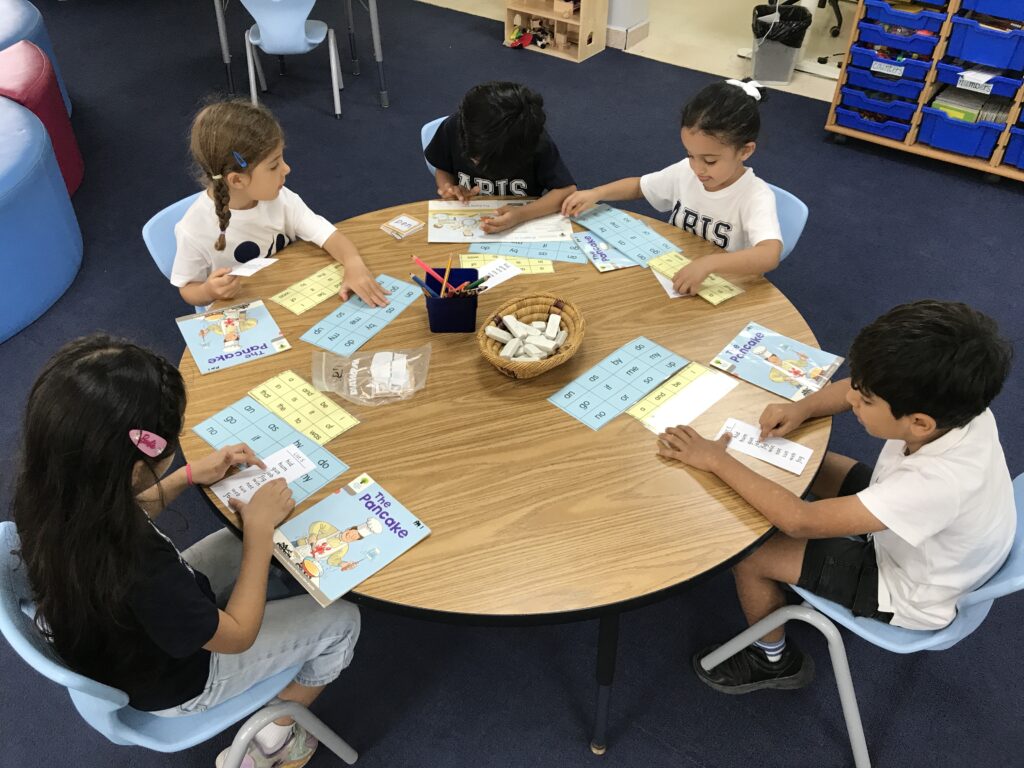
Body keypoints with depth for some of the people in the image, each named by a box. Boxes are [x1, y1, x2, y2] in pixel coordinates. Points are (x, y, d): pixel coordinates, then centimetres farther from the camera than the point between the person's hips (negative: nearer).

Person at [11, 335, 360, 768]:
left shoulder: (46, 493, -24)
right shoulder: (139, 572, -46)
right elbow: (238, 635, -25)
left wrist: (190, 476, -4)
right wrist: (260, 526, -19)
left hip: (115, 643, 7)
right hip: (172, 685, -6)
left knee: (237, 544, 22)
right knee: (341, 622, 3)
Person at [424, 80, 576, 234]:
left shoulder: (536, 142, -21)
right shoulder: (453, 128, -13)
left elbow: (568, 191, -21)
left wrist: (522, 214, -34)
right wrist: (451, 191, -17)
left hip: (522, 228, -1)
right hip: (468, 227, 1)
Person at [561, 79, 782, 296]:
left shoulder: (756, 196, -18)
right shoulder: (686, 171, -3)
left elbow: (770, 256, -34)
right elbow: (639, 186, 14)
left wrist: (708, 263, -48)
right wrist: (596, 193, -3)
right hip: (671, 277, 5)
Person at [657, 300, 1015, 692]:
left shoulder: (939, 482, -44)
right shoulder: (953, 401, -26)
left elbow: (799, 521, -38)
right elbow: (857, 390, -4)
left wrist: (717, 460, -30)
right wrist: (801, 408, -20)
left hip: (910, 592, -7)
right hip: (905, 531, 7)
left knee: (746, 551, -11)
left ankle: (773, 660, 18)